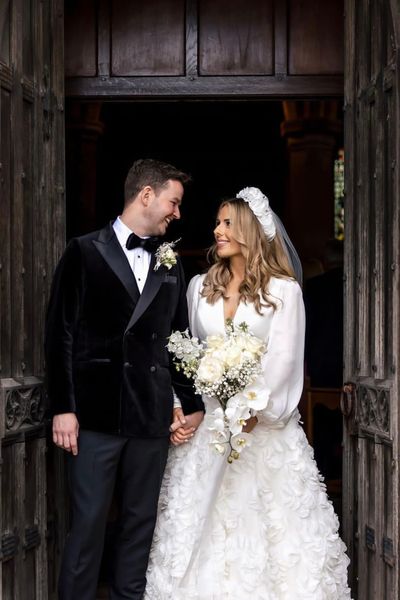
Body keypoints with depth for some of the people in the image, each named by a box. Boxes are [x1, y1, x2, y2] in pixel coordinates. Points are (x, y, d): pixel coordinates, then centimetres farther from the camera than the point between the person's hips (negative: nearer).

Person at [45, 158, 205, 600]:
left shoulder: (171, 265, 13)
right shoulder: (85, 252, 0)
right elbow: (60, 333, -3)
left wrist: (192, 403, 12)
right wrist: (62, 408, -9)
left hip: (152, 415, 5)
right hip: (96, 413, -4)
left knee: (140, 522, 10)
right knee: (88, 522, -1)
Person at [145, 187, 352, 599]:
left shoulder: (284, 290, -3)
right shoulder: (200, 286, 10)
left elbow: (284, 357, -10)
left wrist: (254, 409, -21)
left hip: (263, 419, -3)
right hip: (206, 419, 4)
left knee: (266, 517, -1)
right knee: (200, 517, 4)